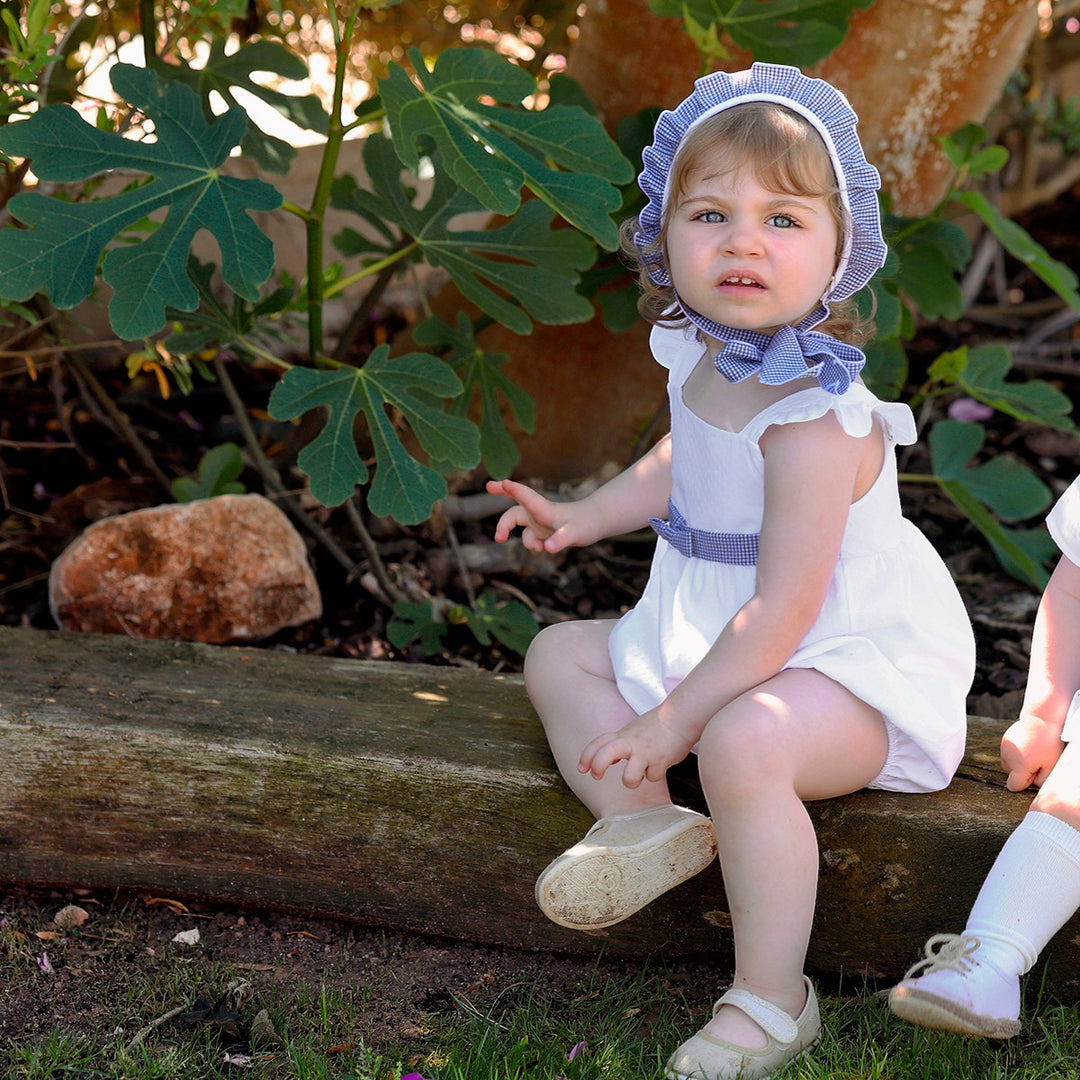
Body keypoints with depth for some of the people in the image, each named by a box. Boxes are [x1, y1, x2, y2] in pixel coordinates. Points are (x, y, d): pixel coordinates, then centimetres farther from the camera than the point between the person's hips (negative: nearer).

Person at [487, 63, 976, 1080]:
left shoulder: (814, 420, -29)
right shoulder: (705, 359, -1)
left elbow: (781, 609, -29)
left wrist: (674, 720, -25)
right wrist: (584, 516, 16)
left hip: (846, 664, -10)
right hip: (712, 637, 10)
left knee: (744, 743, -39)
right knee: (558, 652, 12)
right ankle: (644, 820, -13)